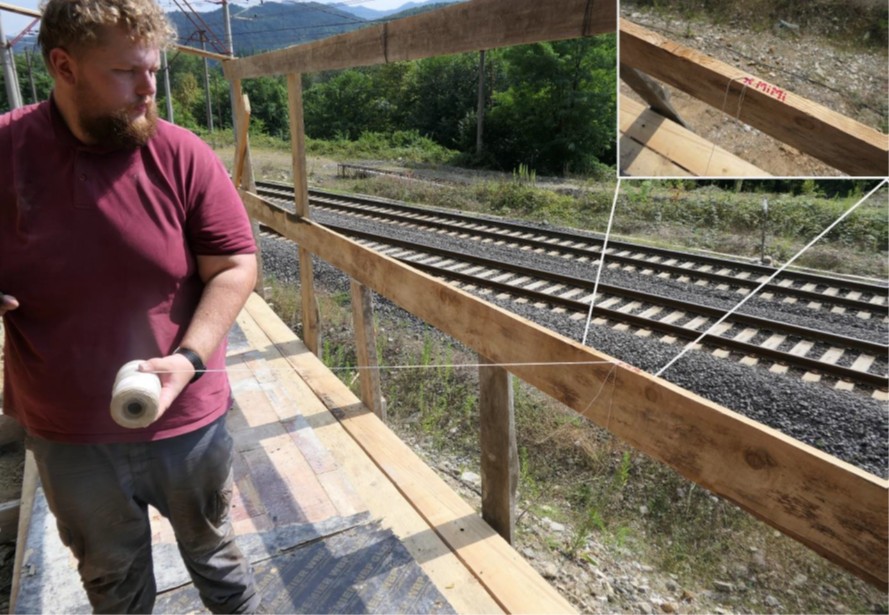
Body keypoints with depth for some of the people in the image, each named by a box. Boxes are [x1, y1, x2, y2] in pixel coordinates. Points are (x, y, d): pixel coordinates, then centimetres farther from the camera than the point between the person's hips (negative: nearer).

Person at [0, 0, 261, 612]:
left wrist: (189, 357, -23)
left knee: (213, 550, 23)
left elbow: (235, 266, -11)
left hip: (185, 419, -1)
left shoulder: (184, 156, -12)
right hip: (65, 434, 2)